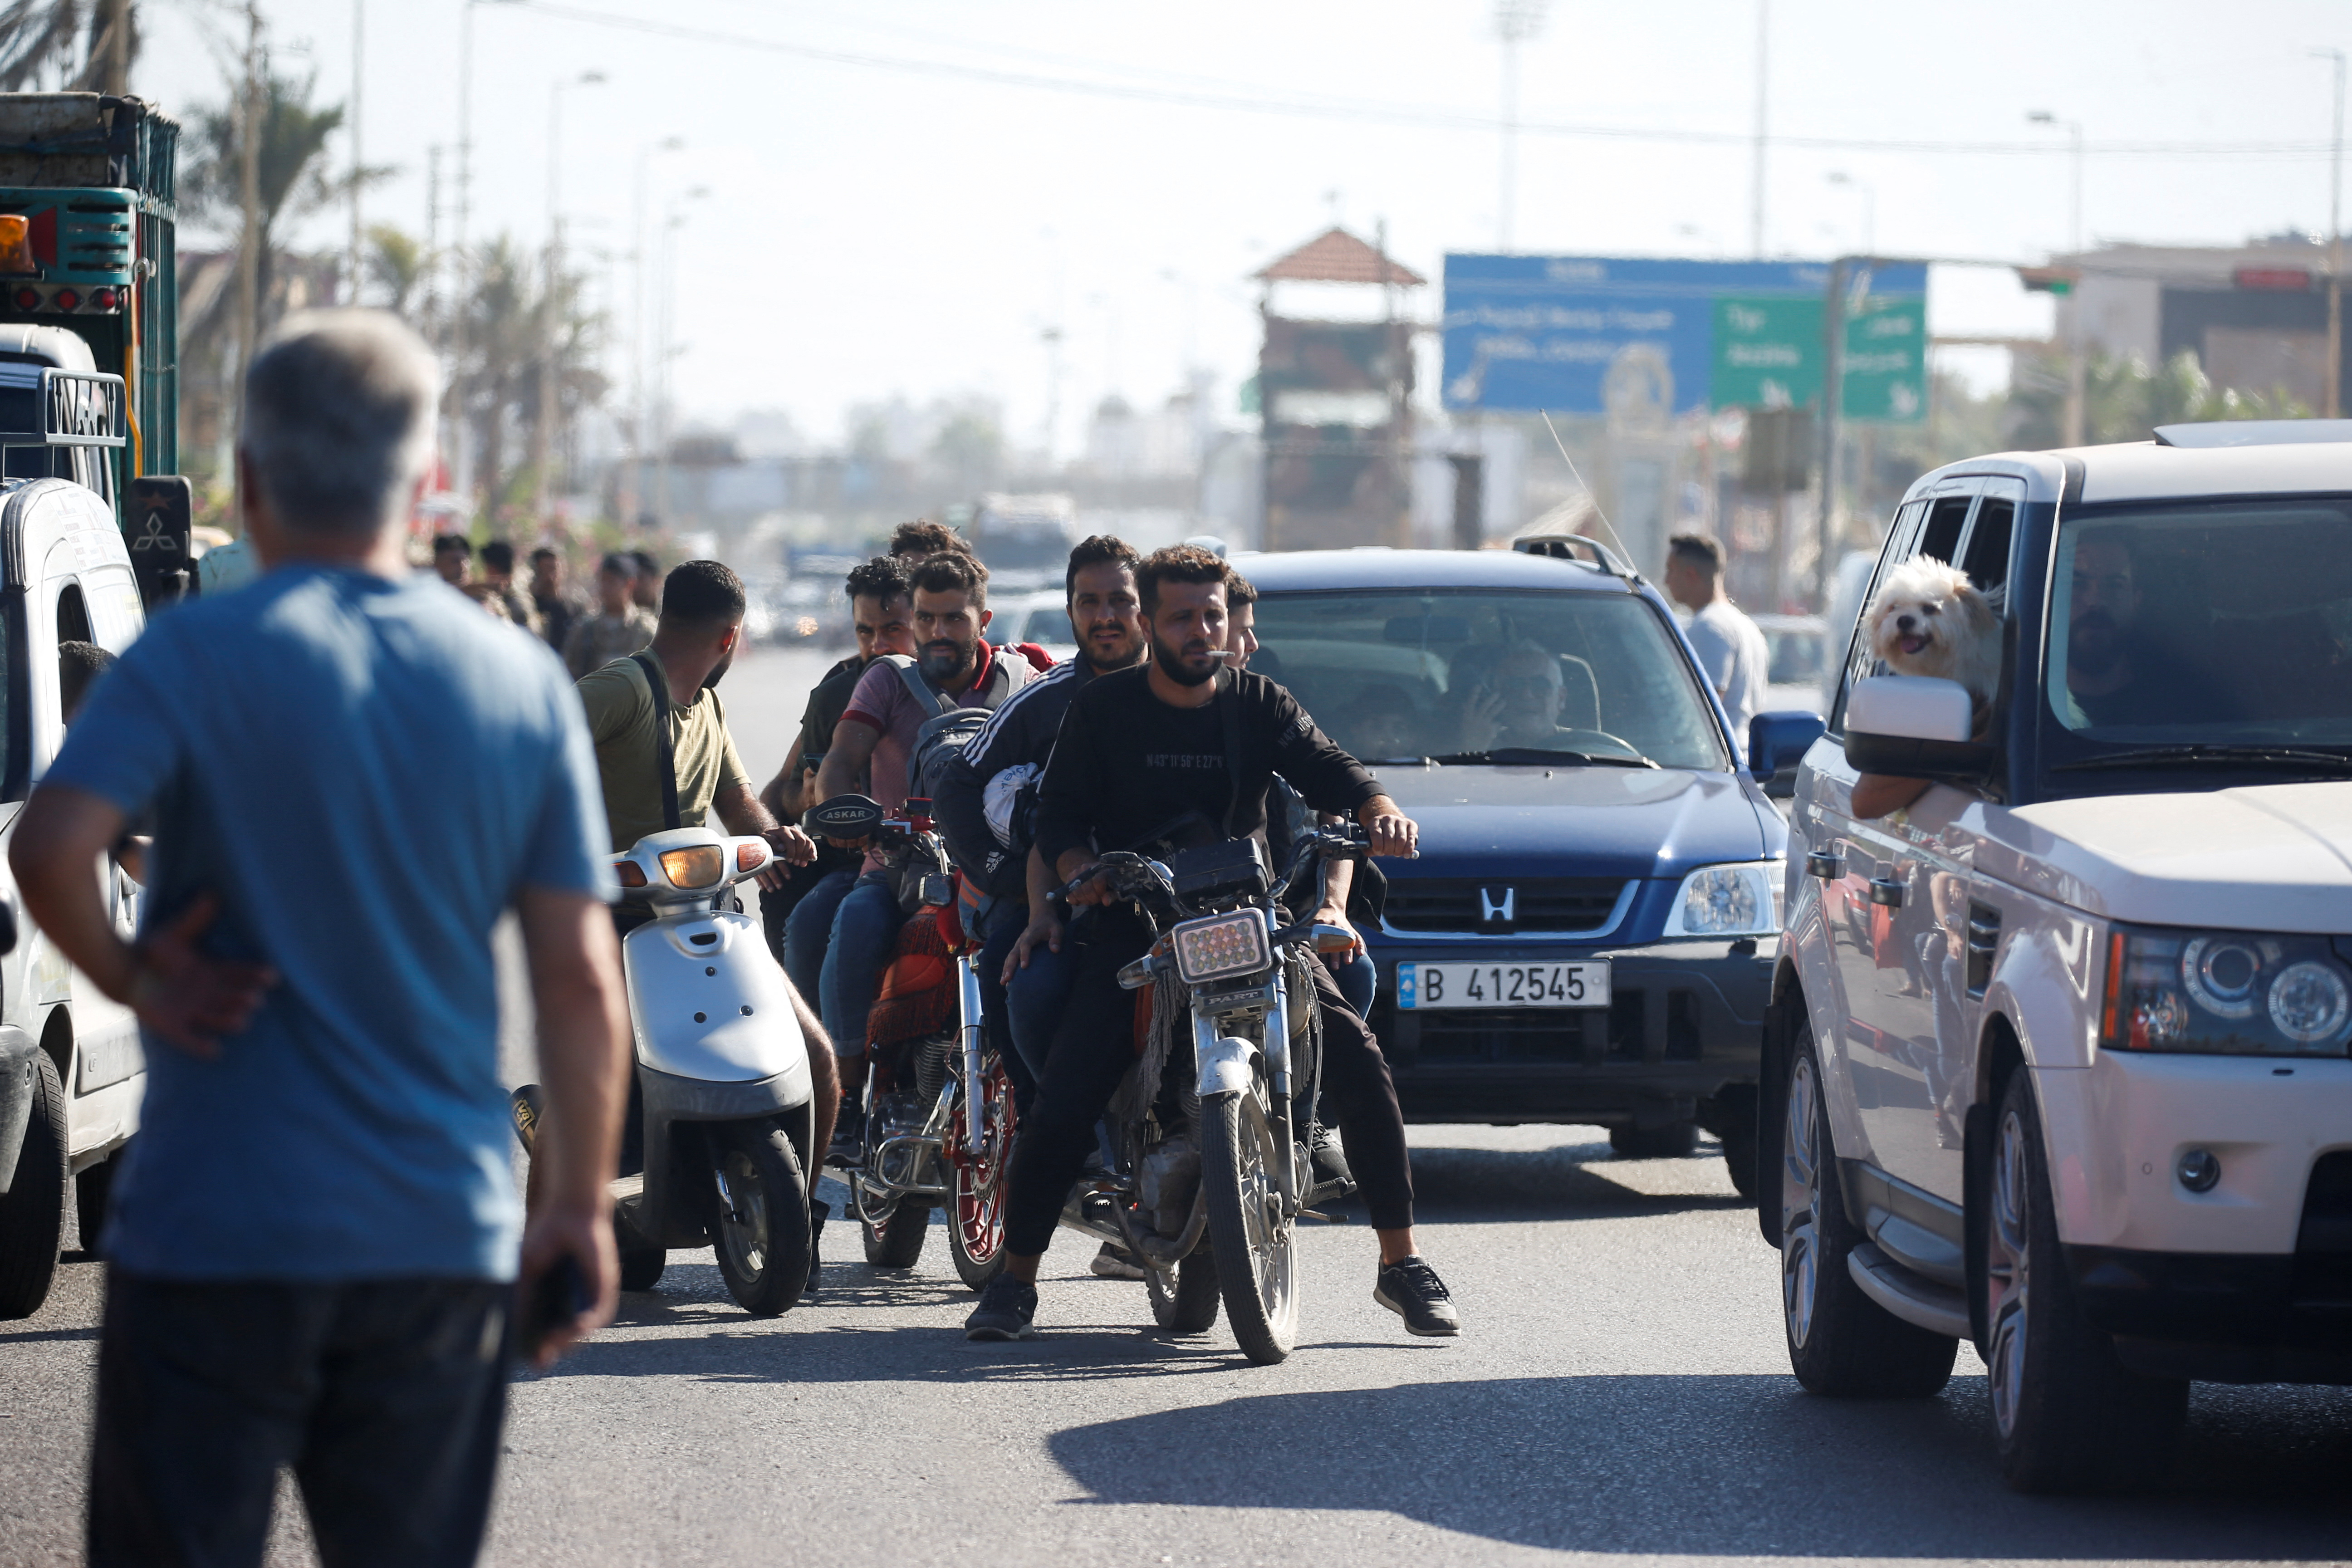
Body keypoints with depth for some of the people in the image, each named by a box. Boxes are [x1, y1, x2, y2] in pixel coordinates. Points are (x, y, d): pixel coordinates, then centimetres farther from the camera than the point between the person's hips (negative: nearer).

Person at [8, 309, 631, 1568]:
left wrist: (130, 977, -6)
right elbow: (581, 976, 1)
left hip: (218, 1226, -3)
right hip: (446, 1233, 3)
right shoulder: (523, 684, 3)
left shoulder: (196, 658, -7)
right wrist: (580, 1204, 9)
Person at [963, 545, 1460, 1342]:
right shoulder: (1103, 708, 5)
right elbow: (1058, 808, 4)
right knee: (1064, 1099, -17)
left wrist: (1380, 810, -27)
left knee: (1358, 1061, -16)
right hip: (1133, 922, -1)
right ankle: (1015, 1278, 0)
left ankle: (1401, 1264, -6)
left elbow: (1325, 767, -5)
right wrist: (1079, 867, -18)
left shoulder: (1259, 703, 7)